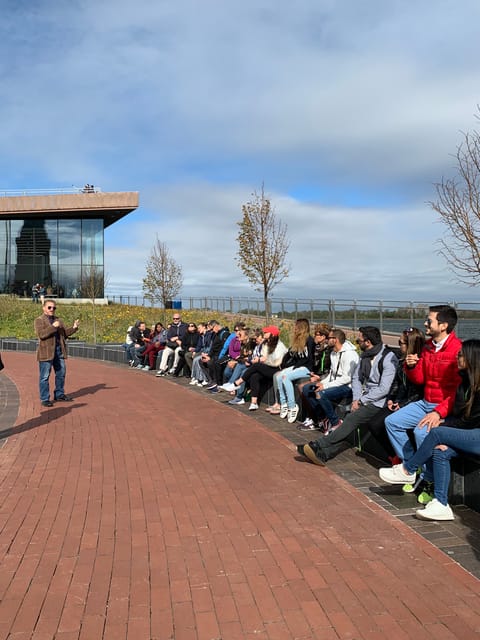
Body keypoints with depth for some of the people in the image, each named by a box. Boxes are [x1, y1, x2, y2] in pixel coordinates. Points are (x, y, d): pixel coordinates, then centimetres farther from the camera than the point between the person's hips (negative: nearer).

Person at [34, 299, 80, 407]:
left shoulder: (58, 320, 17)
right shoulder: (39, 320, -2)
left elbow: (65, 333, 14)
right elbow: (41, 334, -16)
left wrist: (74, 328, -2)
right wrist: (53, 327, -22)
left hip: (59, 350, 7)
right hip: (46, 351, -7)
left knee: (61, 373, 14)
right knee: (45, 376, -2)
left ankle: (59, 395, 27)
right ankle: (44, 399, 3)